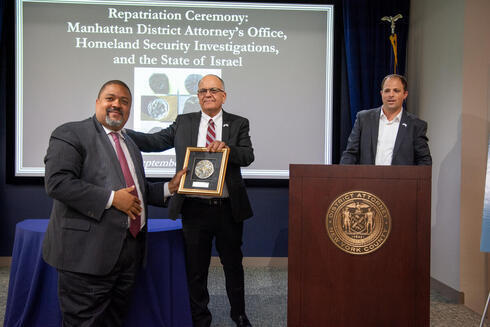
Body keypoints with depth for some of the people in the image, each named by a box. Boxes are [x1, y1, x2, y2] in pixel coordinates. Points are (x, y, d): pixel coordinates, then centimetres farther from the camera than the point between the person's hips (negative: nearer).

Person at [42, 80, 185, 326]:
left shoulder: (130, 145, 20)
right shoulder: (71, 134, -5)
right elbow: (57, 182, -18)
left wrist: (169, 188, 8)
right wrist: (112, 198, -20)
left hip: (130, 250, 8)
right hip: (88, 251, -7)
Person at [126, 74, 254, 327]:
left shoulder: (238, 124, 3)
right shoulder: (183, 122, 7)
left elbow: (248, 156, -8)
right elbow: (153, 142, 2)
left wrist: (226, 147, -27)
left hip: (228, 209, 0)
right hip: (194, 209, 1)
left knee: (233, 264, 16)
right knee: (195, 269, 11)